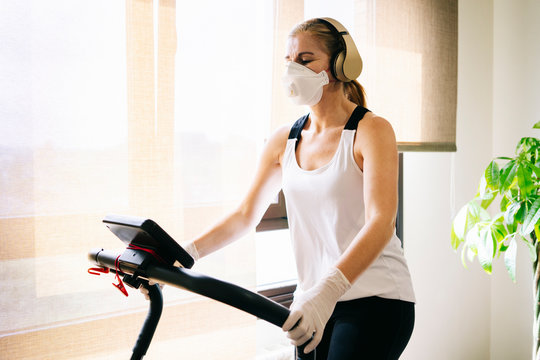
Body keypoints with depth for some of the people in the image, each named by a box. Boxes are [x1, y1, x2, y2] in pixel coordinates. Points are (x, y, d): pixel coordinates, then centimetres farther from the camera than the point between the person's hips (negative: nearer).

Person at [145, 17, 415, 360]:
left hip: (376, 300, -5)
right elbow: (244, 215, 7)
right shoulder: (285, 141, 8)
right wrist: (182, 254, -6)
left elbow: (381, 222, -22)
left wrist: (328, 289, -36)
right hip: (316, 300, 5)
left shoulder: (371, 130, -9)